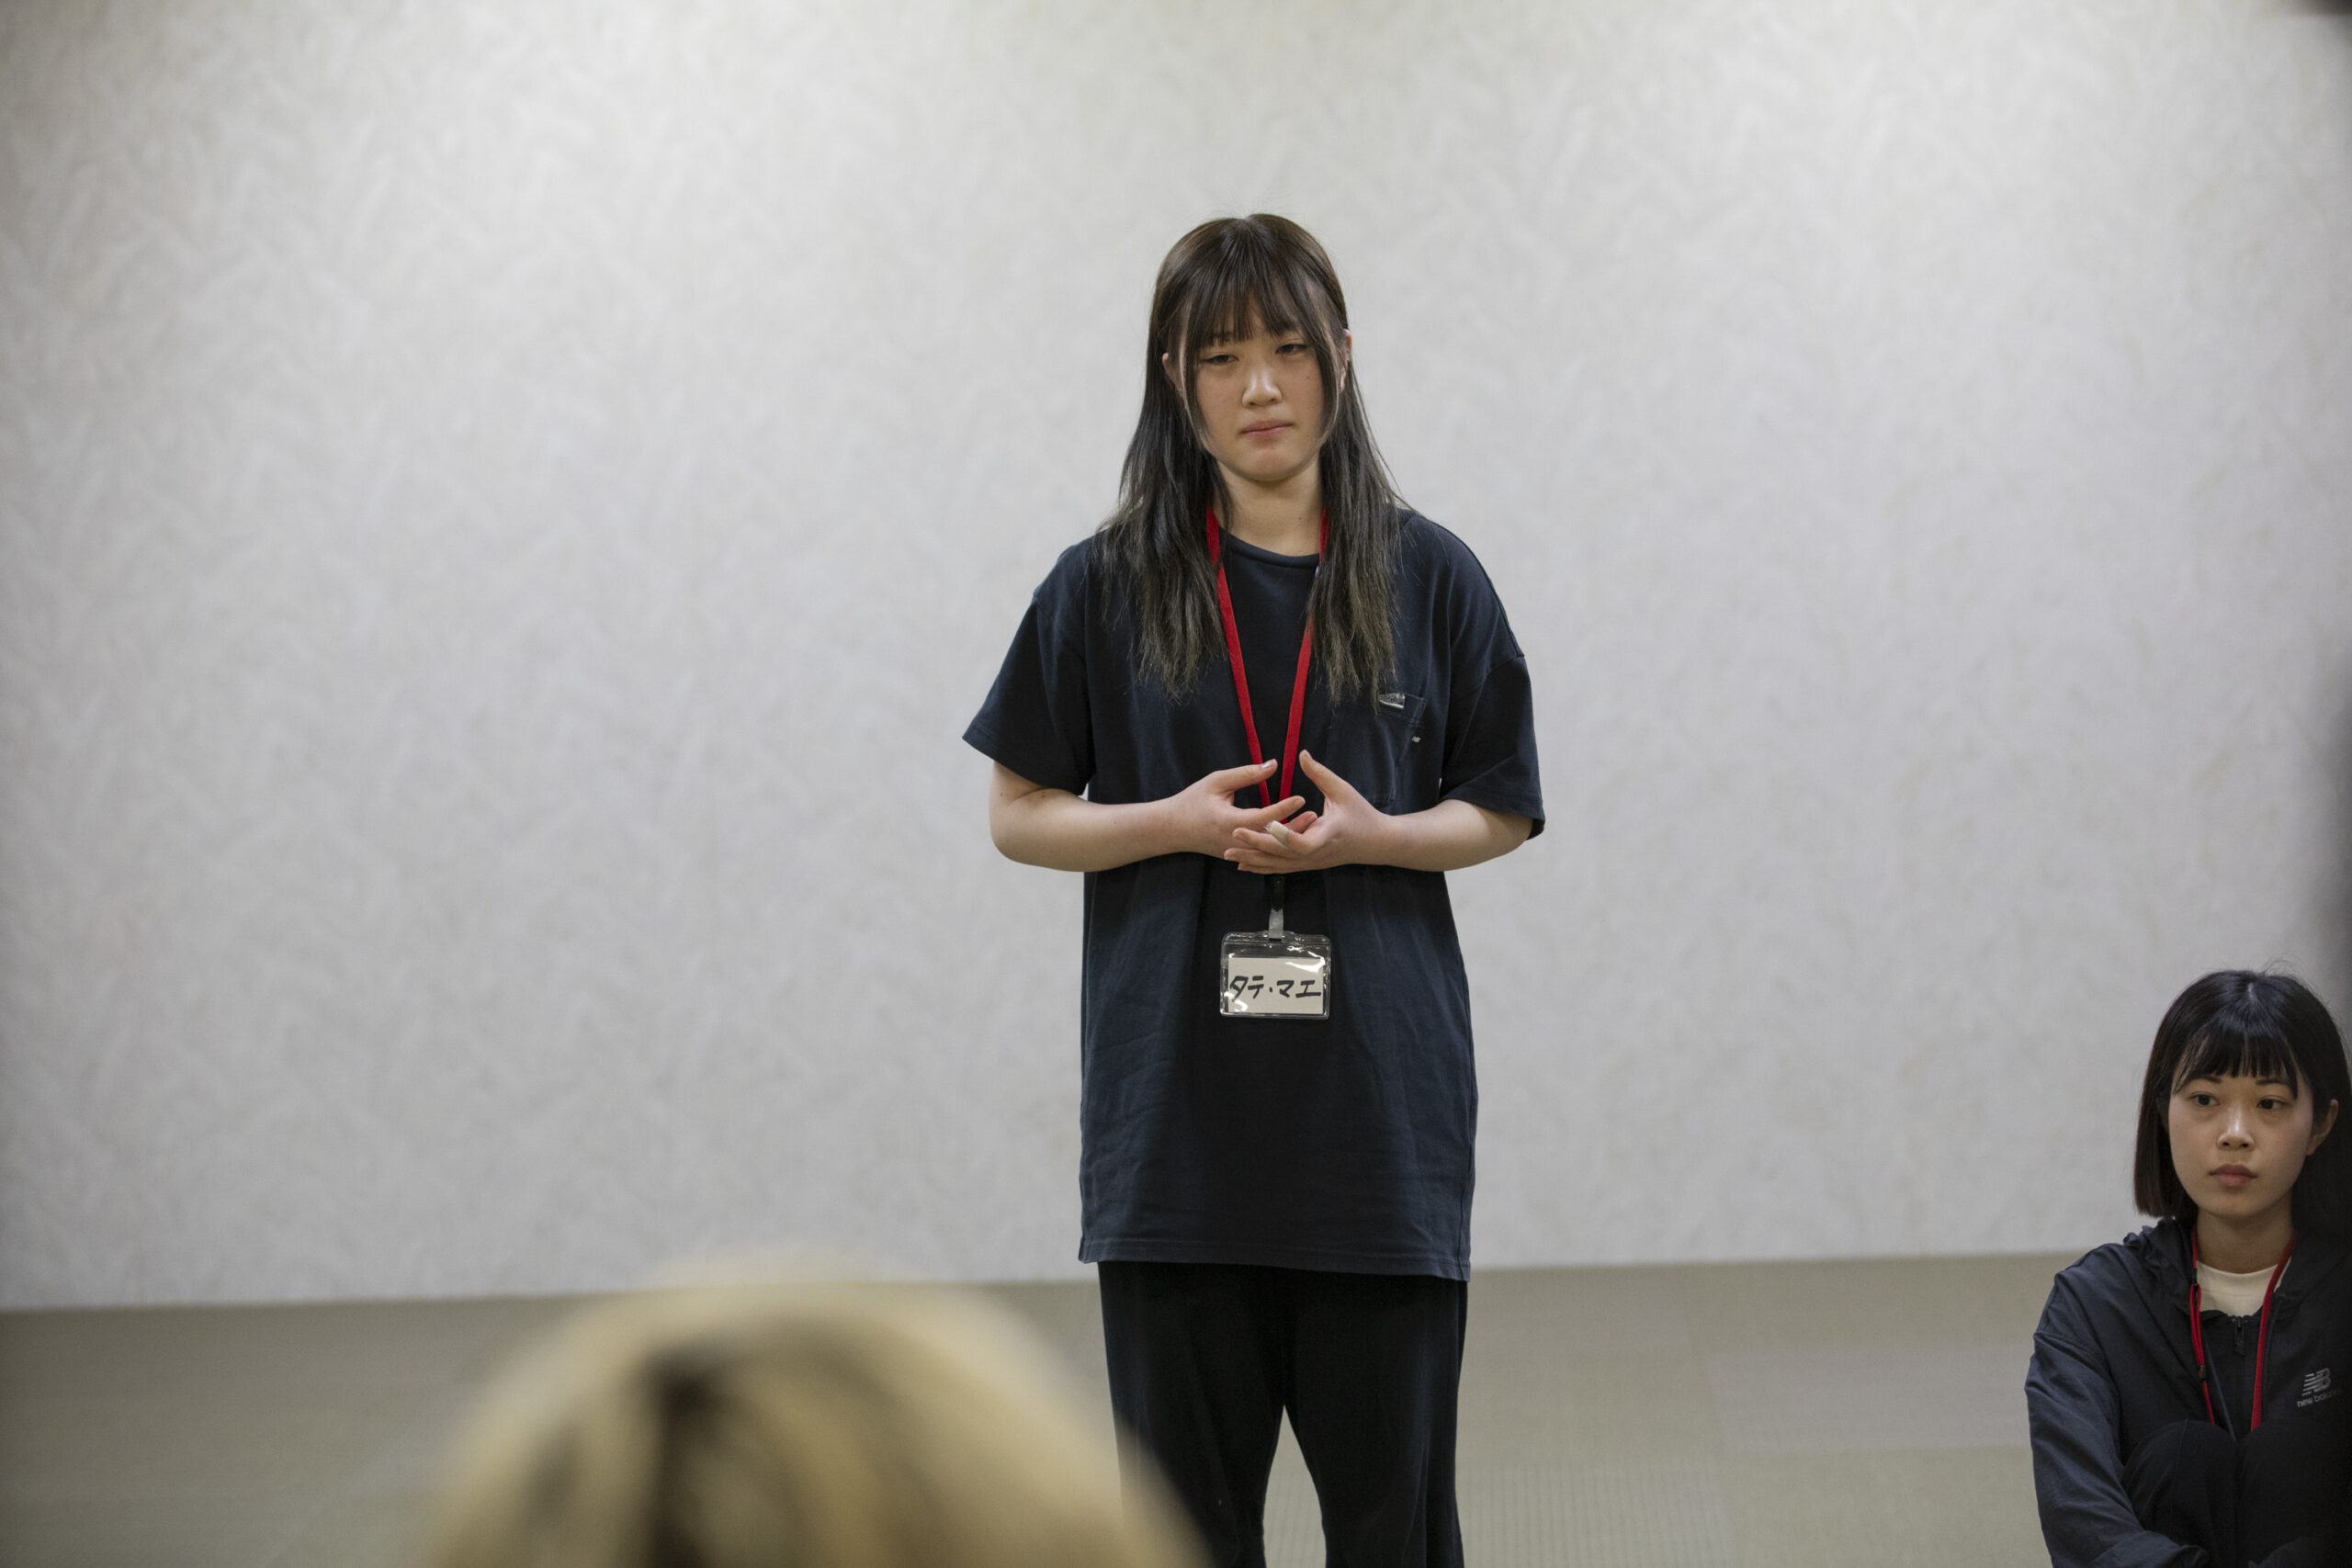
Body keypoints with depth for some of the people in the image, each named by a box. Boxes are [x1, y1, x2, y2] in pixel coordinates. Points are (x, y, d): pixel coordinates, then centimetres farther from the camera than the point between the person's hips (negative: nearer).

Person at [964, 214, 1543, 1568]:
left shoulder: (1428, 578, 3)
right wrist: (1177, 822, -11)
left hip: (1380, 1097, 0)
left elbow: (1503, 812, 9)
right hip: (1176, 1102, 0)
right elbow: (1020, 816, 6)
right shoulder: (1108, 589, 2)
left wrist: (1370, 835, -11)